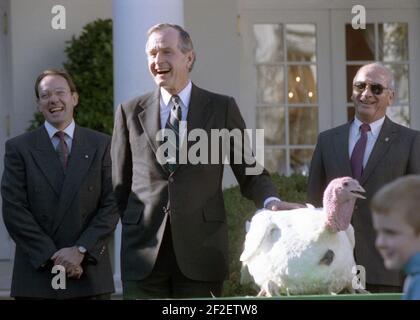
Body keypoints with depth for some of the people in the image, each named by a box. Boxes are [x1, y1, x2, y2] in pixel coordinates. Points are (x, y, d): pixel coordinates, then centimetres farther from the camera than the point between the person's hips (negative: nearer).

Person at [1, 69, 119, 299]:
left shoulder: (101, 145, 8)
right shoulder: (19, 148, 5)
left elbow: (111, 205, 2)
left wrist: (81, 250, -10)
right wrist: (53, 257, -10)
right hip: (36, 276, -1)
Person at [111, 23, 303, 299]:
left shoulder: (222, 108, 6)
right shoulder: (130, 112, 10)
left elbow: (250, 172, 7)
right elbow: (119, 184, 14)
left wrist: (271, 202, -12)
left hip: (202, 252, -1)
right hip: (144, 253, 1)